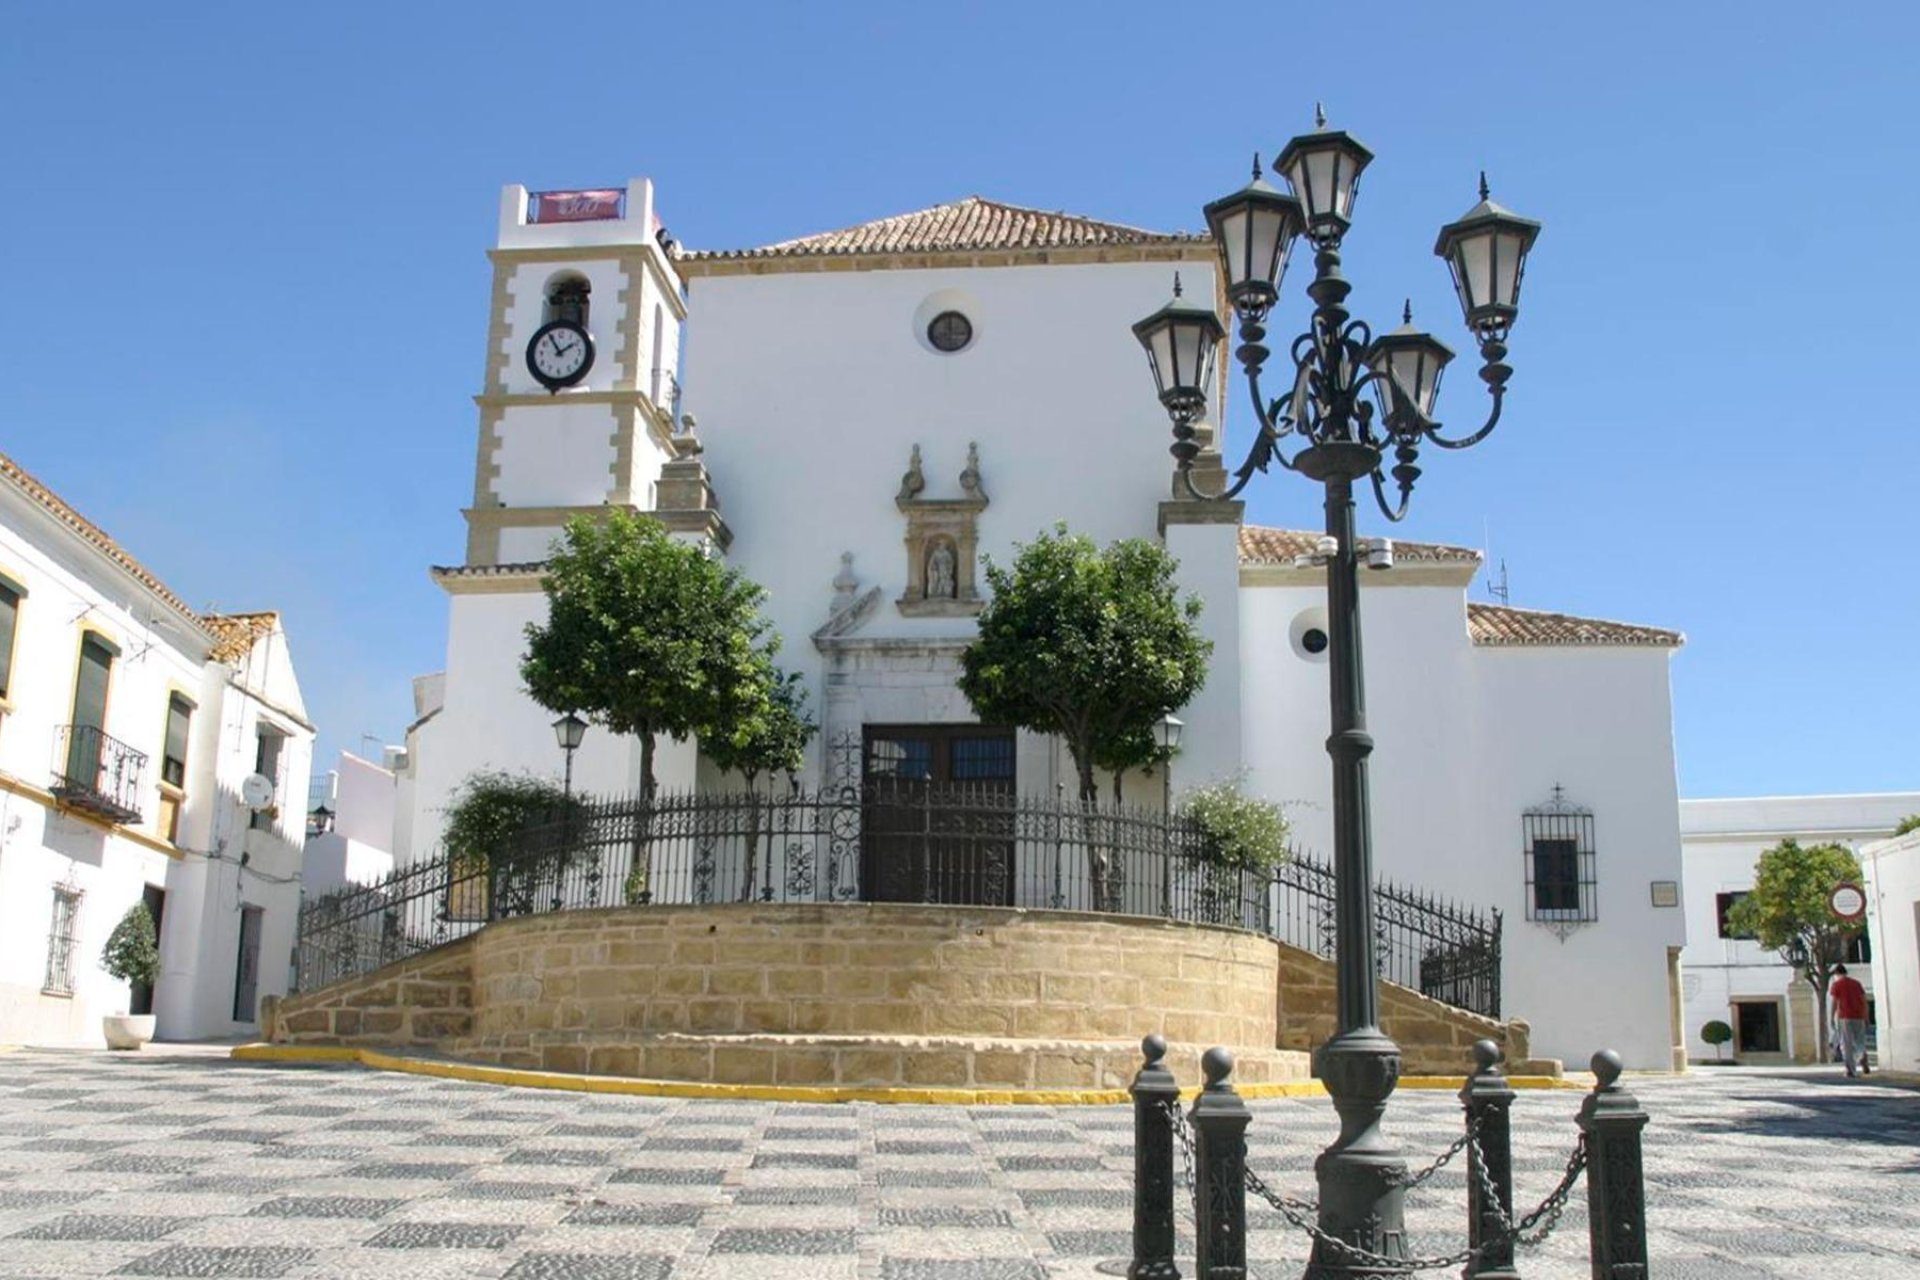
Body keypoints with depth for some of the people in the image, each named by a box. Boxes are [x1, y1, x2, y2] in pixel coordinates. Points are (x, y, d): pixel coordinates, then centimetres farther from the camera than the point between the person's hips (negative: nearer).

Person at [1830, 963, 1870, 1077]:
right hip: (1858, 1017, 3)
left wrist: (1832, 1018, -2)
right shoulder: (1856, 983, 13)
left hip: (1844, 1017, -3)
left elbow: (1834, 1003, -7)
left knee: (1846, 1045, 1)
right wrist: (1866, 1018, 12)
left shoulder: (1836, 985, 1)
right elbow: (1864, 1001, 9)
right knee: (1859, 1042, 12)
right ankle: (1862, 1057, -19)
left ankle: (1850, 1070, -4)